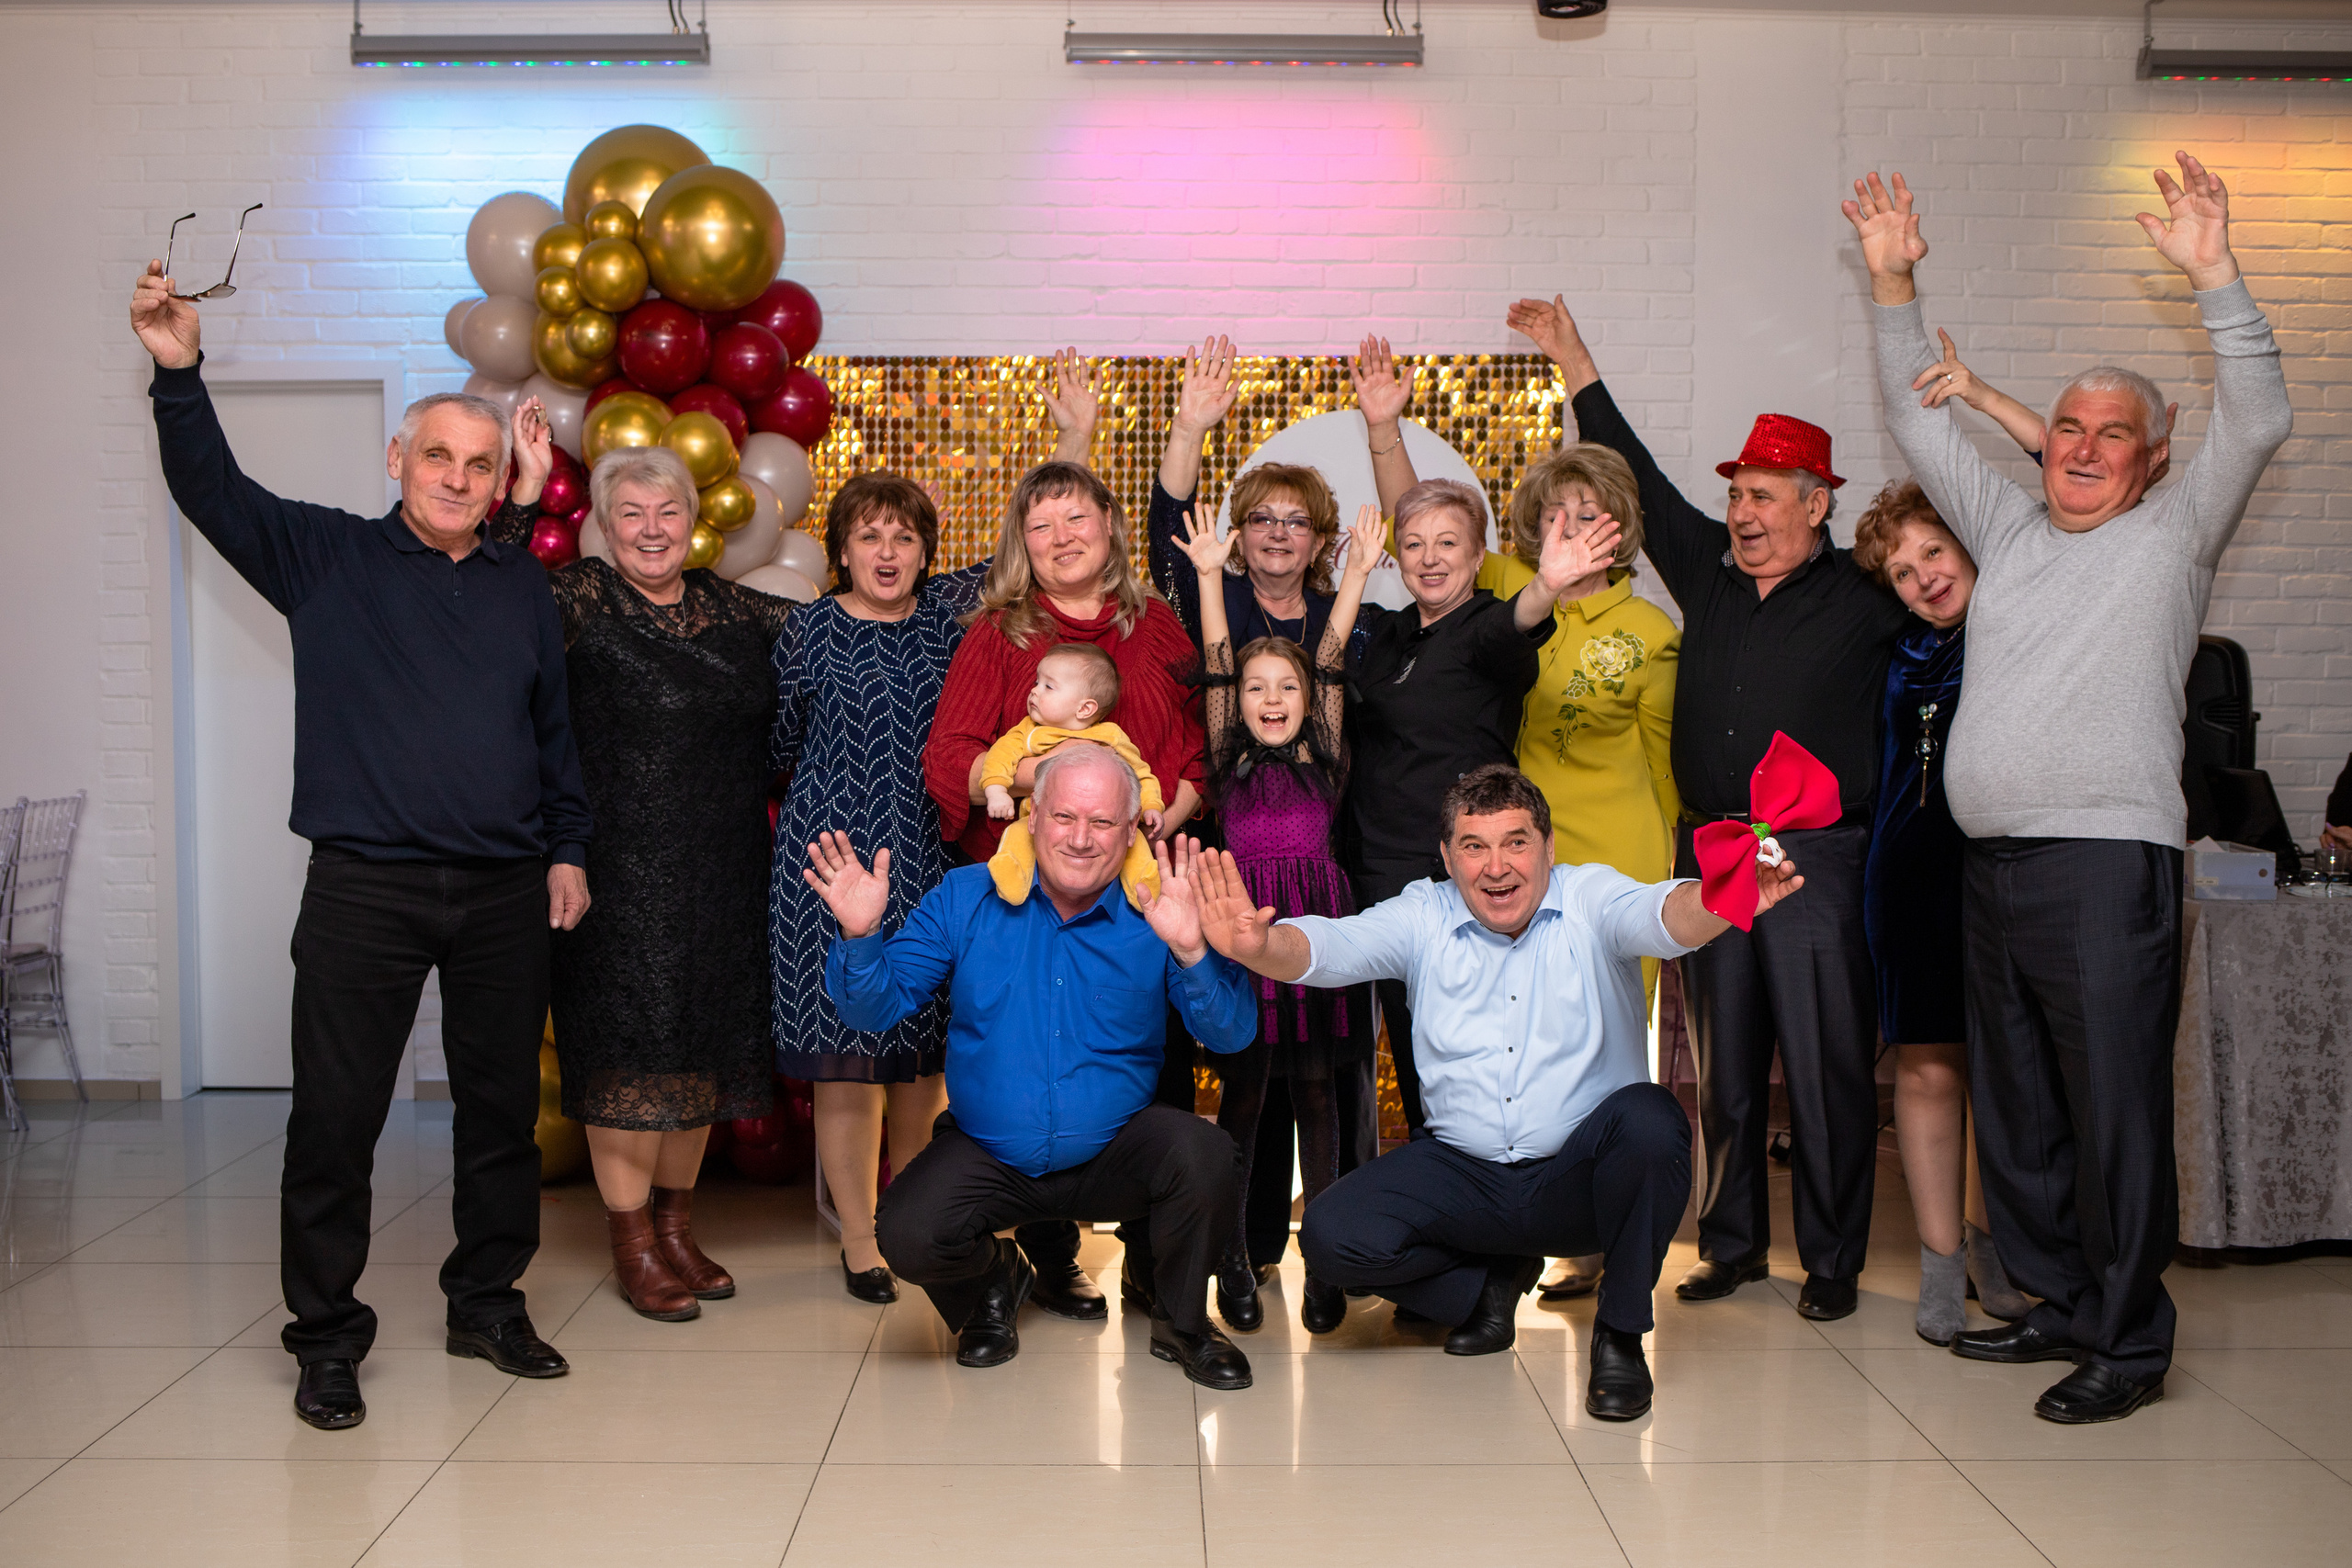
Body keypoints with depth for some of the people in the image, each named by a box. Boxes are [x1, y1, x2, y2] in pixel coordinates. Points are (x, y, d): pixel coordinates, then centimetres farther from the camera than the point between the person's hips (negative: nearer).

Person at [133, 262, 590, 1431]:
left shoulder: (524, 589, 13)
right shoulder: (327, 558, 5)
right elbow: (214, 493, -6)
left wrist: (568, 849, 13)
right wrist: (180, 374, -18)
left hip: (506, 895, 3)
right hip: (364, 892, -3)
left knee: (503, 1108, 11)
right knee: (335, 1118, 0)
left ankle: (488, 1302, 26)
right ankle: (326, 1334, 13)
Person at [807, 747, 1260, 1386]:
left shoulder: (1153, 915, -6)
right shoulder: (965, 898, -3)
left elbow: (1231, 1034, -15)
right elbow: (878, 1006, -4)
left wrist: (1191, 951, -33)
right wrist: (861, 935, -24)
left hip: (1113, 1154, 0)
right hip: (986, 1158, 1)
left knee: (1203, 1153, -29)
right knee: (909, 1234, -26)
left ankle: (1181, 1322, 2)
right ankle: (994, 1280, 15)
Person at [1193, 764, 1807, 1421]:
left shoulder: (1590, 900, -5)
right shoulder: (1423, 918, 0)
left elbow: (1662, 916, -26)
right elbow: (1327, 947, -15)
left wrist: (1720, 904, -52)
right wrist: (1256, 946, -39)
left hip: (1580, 1177, -2)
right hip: (1464, 1174, 2)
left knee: (1650, 1119, -33)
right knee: (1331, 1235, -18)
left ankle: (1620, 1333, -9)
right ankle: (1493, 1279, 12)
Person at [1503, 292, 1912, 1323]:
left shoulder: (1862, 598, 1)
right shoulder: (1709, 576, 12)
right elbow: (1642, 484, 20)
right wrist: (1575, 363, 24)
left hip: (1814, 860, -4)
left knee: (1824, 1070, 0)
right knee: (1722, 1066, 10)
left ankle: (1833, 1262, 11)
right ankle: (1733, 1244, 23)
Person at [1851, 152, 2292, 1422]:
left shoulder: (2171, 538, 5)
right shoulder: (2008, 530, 19)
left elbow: (2257, 423, -8)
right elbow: (1920, 424, 20)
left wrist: (2211, 277, -16)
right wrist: (1894, 287, 10)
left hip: (2108, 859, -6)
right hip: (1992, 863, 6)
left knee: (2115, 1107, -6)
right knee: (2016, 1104, 12)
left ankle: (2129, 1343, 3)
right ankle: (2061, 1303, 24)